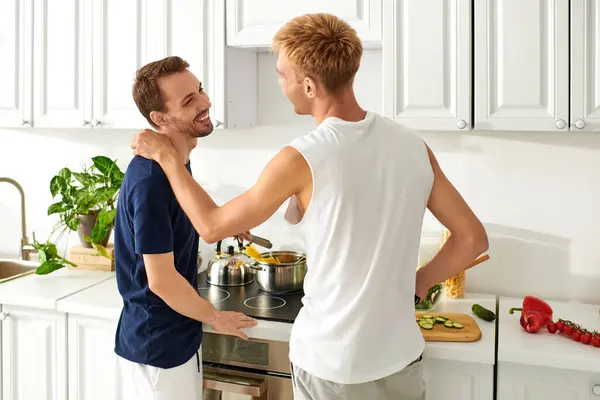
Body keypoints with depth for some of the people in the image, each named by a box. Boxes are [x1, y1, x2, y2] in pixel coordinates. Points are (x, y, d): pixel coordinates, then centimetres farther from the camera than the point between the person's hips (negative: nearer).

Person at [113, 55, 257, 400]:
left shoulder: (176, 162, 2)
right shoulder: (150, 180, -27)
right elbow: (161, 280, -25)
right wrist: (215, 317, -12)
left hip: (179, 335, 9)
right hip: (157, 346, -8)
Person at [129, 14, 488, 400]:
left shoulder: (302, 159, -21)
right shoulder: (413, 146, -6)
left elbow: (213, 226, -7)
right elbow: (473, 237, 1)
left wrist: (166, 155, 3)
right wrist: (413, 285, 8)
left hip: (332, 365, -4)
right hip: (401, 357, 5)